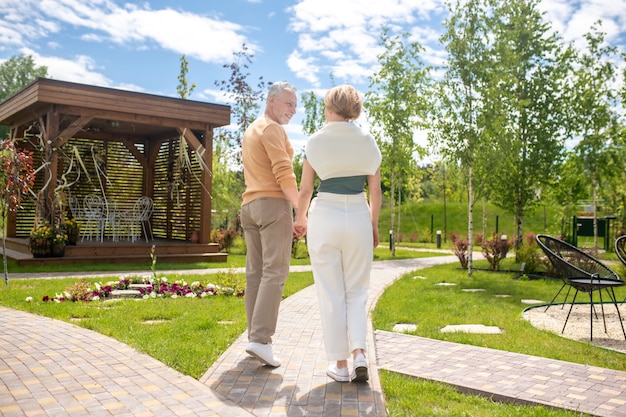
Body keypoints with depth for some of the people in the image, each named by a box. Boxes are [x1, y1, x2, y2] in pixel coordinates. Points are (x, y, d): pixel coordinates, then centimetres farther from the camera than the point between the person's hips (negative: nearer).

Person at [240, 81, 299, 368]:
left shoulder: (250, 131, 24)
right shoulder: (272, 129, -6)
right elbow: (284, 174, -16)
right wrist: (301, 208, -10)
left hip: (249, 205, 9)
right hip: (273, 204, -9)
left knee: (255, 273, 7)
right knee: (274, 272, -12)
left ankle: (255, 335, 10)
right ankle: (260, 339, -17)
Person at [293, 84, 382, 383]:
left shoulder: (316, 141, -2)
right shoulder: (368, 142, 3)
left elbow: (305, 189, 1)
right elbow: (375, 191, 5)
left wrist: (300, 220, 18)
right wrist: (374, 224, 19)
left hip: (325, 216, -2)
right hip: (358, 217, 2)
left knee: (331, 294, 6)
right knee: (356, 291, 14)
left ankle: (340, 364, 11)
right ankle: (359, 354, -2)